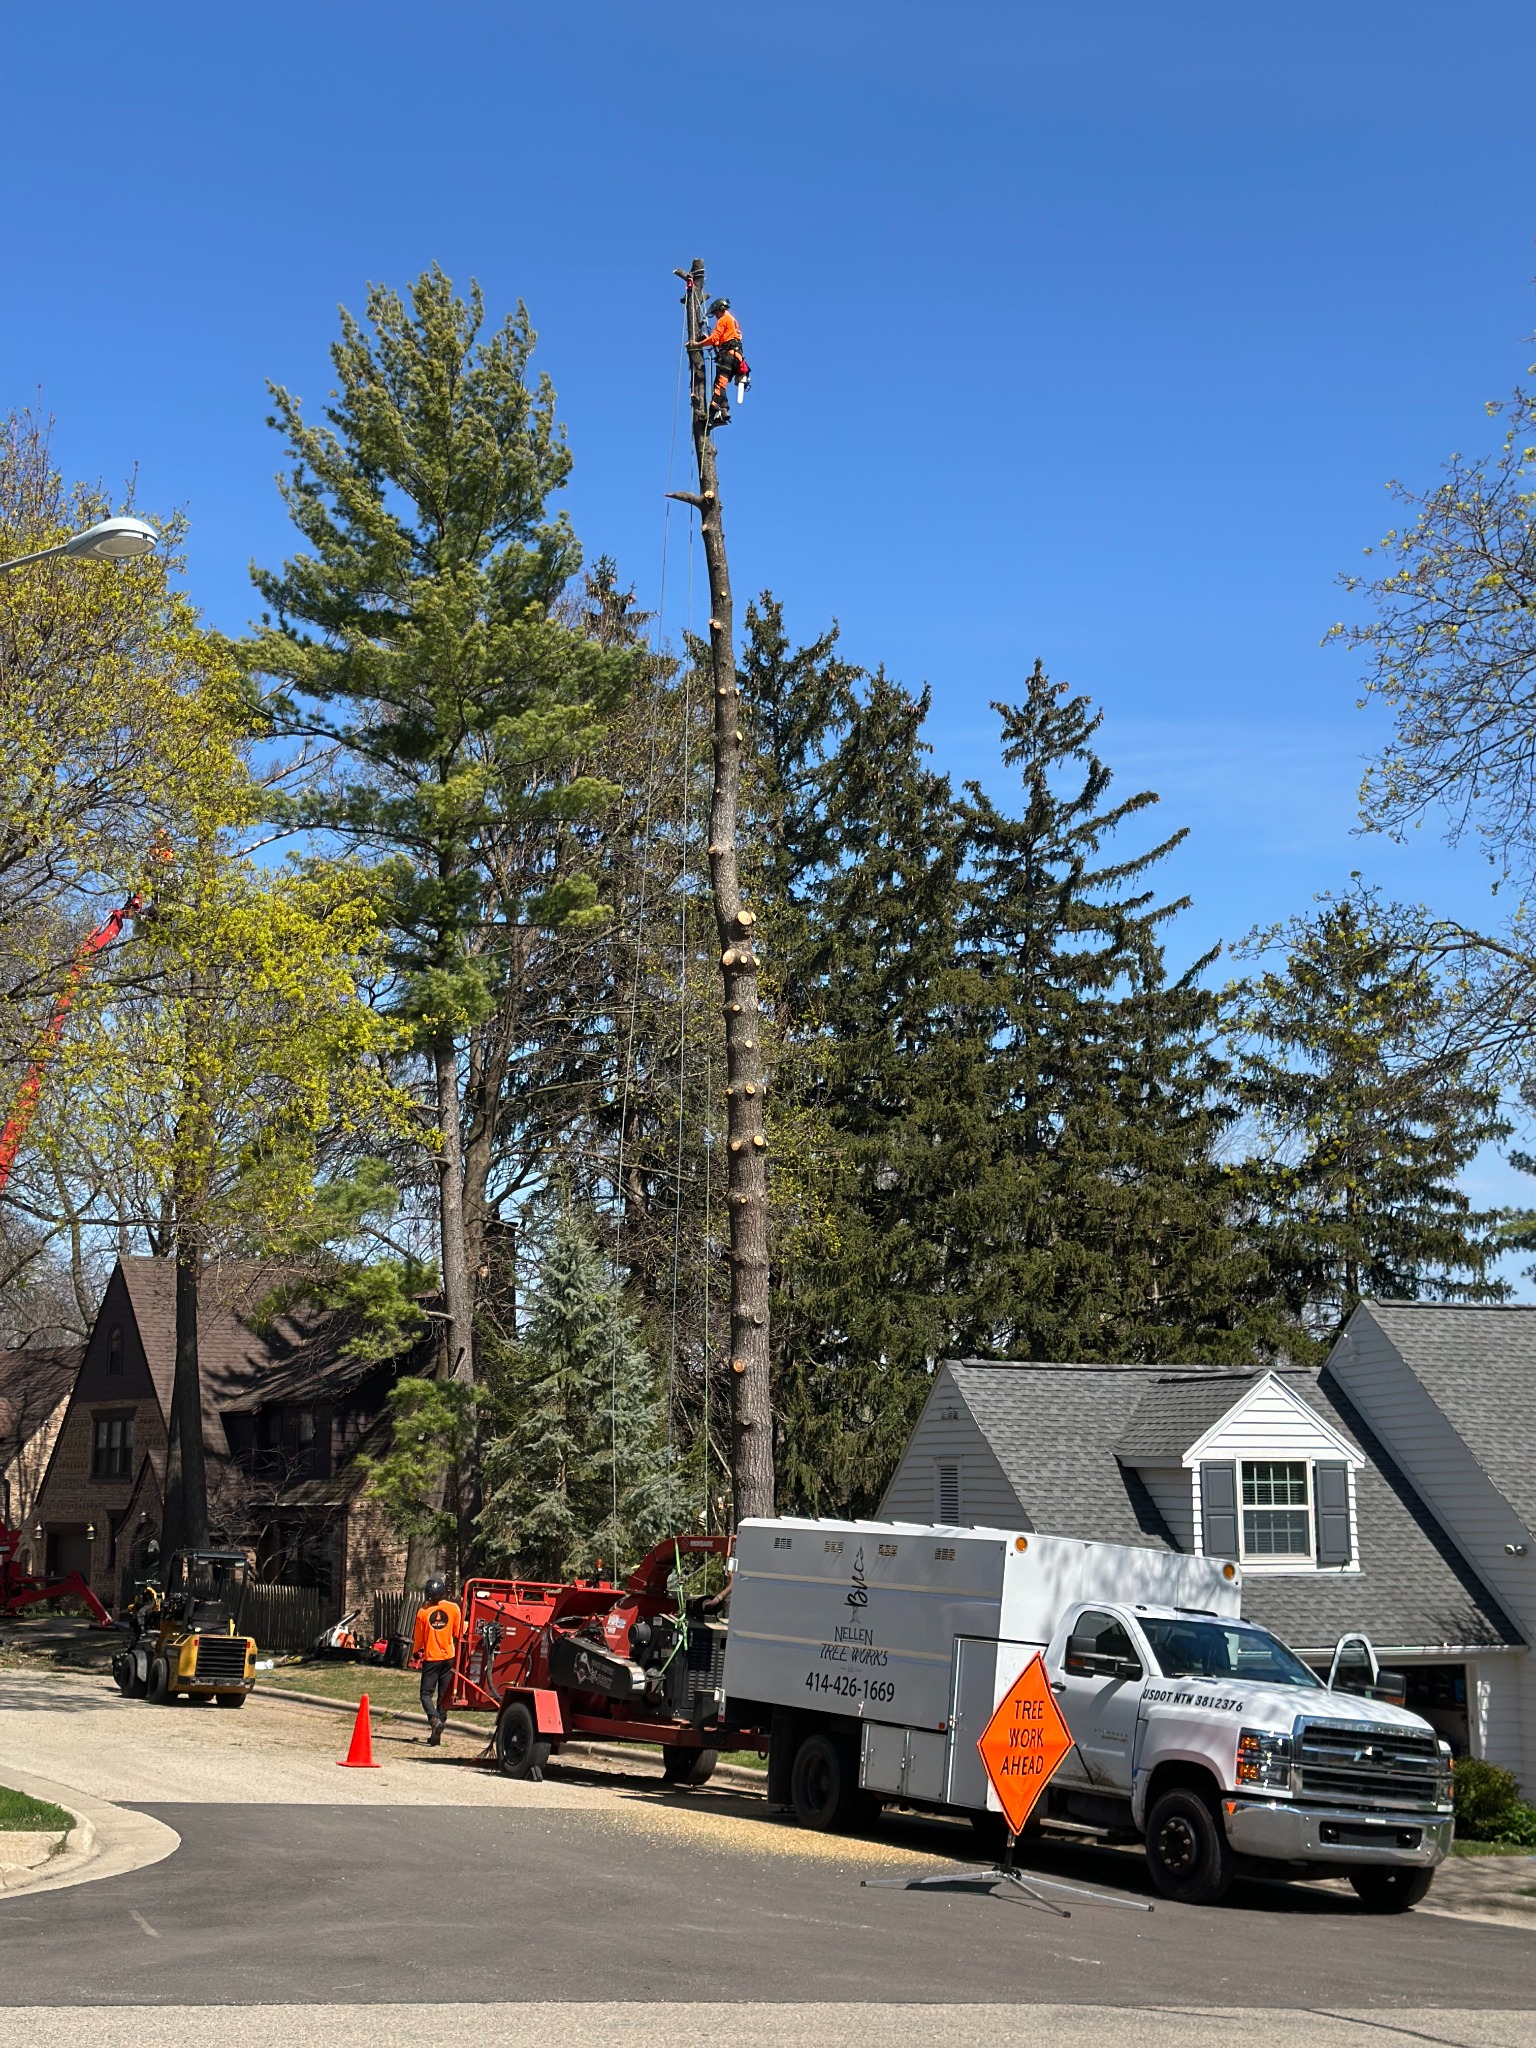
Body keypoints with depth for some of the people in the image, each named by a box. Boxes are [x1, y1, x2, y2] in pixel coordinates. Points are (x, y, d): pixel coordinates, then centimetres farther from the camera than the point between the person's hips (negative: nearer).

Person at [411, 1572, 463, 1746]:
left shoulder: (423, 1611, -6)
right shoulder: (453, 1608, -4)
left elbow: (418, 1638, 2)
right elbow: (458, 1634, 4)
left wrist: (415, 1654, 20)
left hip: (431, 1658, -2)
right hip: (448, 1657, 2)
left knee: (426, 1694, 6)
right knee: (444, 1696, 9)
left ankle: (434, 1719, -22)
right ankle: (437, 1734, 8)